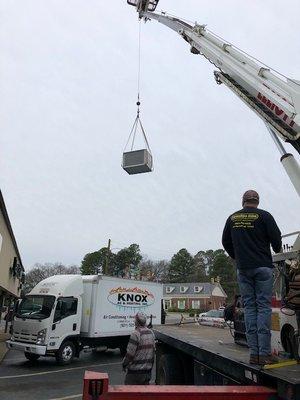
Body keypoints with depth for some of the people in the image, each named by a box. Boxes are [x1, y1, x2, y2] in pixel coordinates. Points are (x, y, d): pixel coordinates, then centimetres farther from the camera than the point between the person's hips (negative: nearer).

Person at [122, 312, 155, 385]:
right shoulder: (151, 333, 5)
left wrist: (124, 364, -2)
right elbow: (153, 350, 12)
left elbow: (130, 353, -17)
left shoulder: (136, 334, -19)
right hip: (148, 370, 7)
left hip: (135, 371, -7)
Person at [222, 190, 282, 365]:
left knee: (249, 307, 7)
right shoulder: (264, 215, -4)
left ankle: (254, 353, 8)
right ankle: (264, 353, -1)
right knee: (264, 306, 0)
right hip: (263, 267, -3)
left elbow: (226, 242, 13)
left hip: (243, 269, 3)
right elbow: (276, 238, -4)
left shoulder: (232, 218, 8)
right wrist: (277, 250, 18)